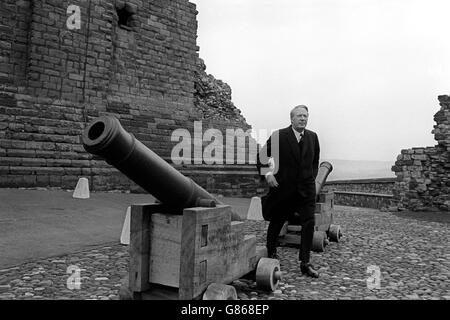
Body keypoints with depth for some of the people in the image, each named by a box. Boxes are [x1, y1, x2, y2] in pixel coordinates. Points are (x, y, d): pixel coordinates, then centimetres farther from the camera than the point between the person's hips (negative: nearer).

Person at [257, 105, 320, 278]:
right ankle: (271, 253, 35)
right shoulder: (279, 136, -7)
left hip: (306, 187, 3)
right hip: (283, 187, -3)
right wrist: (267, 173, -12)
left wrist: (312, 176, 12)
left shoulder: (313, 137, 8)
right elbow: (262, 156, -1)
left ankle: (305, 263, 6)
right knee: (276, 221, 12)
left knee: (308, 223, -4)